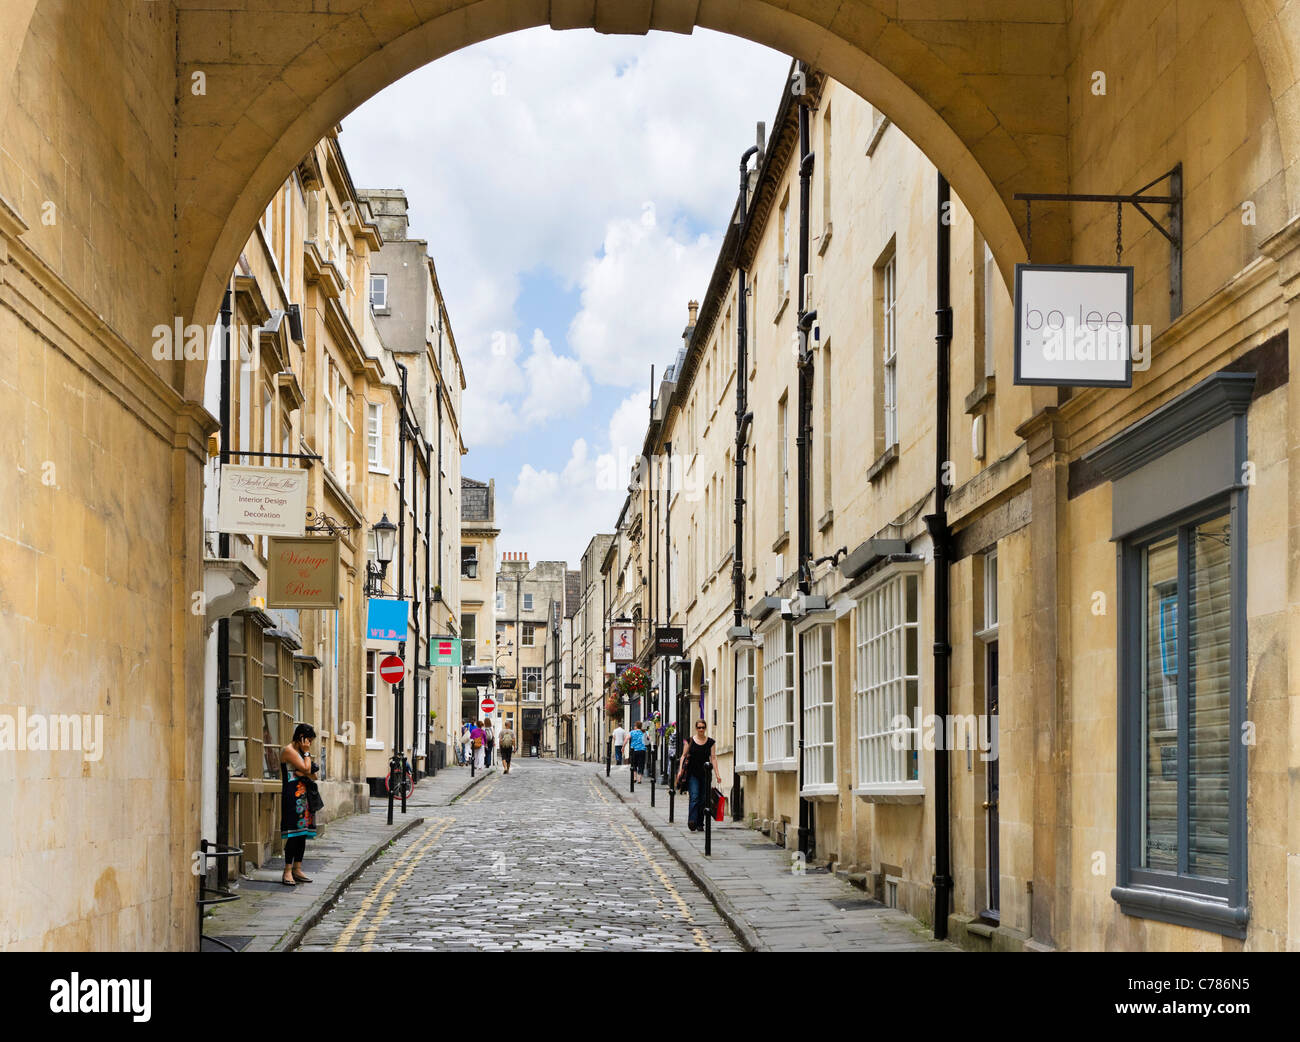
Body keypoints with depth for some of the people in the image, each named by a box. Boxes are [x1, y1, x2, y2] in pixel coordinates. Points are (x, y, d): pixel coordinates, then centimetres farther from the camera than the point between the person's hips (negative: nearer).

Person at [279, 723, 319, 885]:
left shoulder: (299, 752, 20)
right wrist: (307, 752, -2)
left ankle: (297, 869, 12)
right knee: (294, 832, -12)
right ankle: (288, 871, -11)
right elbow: (306, 769, -15)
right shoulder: (288, 750, -8)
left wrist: (303, 774, -5)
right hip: (292, 796, -9)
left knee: (302, 833, 8)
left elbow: (313, 775, 16)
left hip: (303, 796, 9)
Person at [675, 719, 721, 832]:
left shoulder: (710, 742, 6)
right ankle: (692, 822, -23)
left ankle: (700, 823, 12)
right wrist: (680, 770, -4)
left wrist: (717, 773, -3)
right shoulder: (690, 741, 4)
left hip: (705, 774, 2)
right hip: (693, 773, -2)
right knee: (694, 797, -15)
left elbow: (713, 758, 3)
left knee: (703, 799, 3)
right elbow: (684, 755, 5)